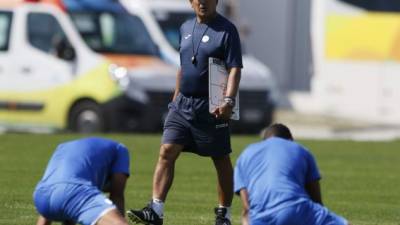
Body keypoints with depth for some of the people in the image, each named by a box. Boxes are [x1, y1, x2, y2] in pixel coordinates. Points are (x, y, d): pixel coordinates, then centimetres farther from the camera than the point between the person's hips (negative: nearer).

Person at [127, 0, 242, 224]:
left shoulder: (226, 30, -8)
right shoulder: (186, 28, 13)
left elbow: (235, 69, -15)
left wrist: (229, 101, -27)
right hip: (182, 105, 6)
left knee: (221, 160, 5)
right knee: (167, 152, -6)